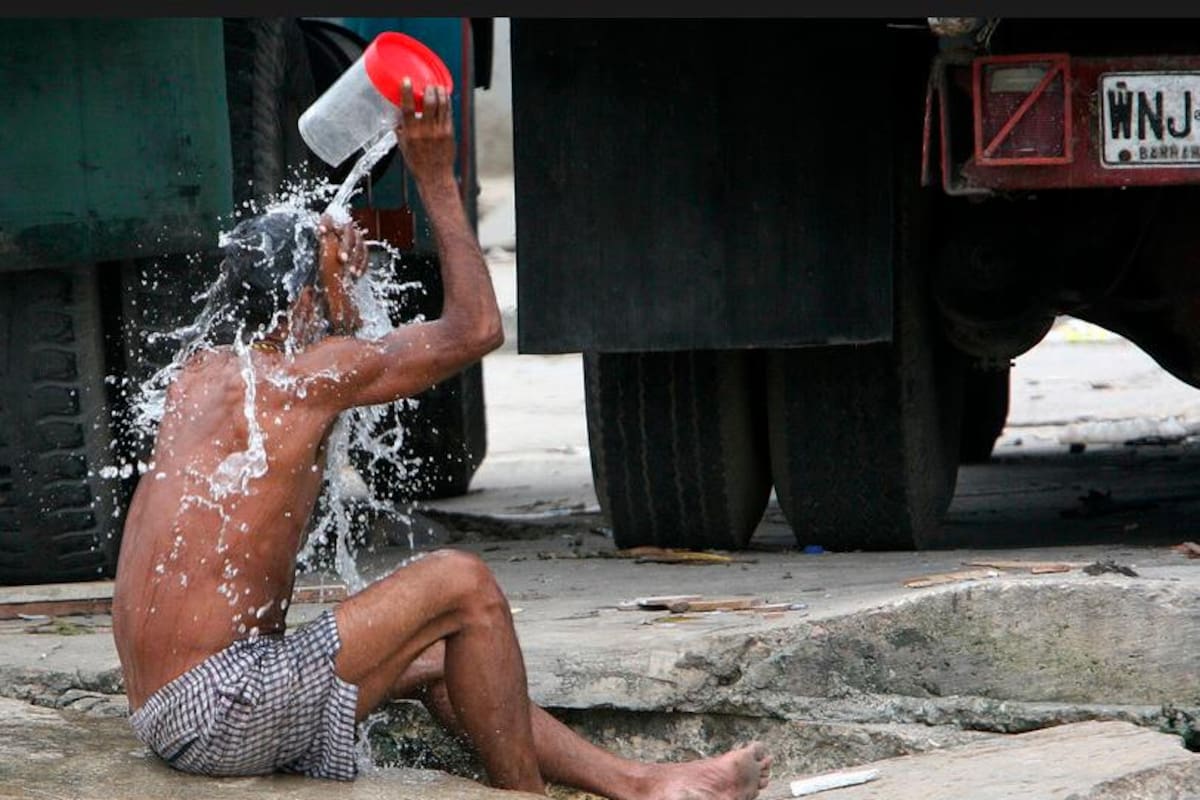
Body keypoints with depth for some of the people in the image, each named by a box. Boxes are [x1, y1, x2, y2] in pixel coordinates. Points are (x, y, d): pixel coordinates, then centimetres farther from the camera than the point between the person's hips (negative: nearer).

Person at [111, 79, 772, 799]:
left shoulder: (199, 373, 15)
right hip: (222, 707, -10)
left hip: (166, 722, 10)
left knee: (431, 661, 21)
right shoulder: (312, 375, -9)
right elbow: (476, 329, 0)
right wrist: (436, 179, 5)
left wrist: (340, 272, 22)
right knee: (463, 585, -6)